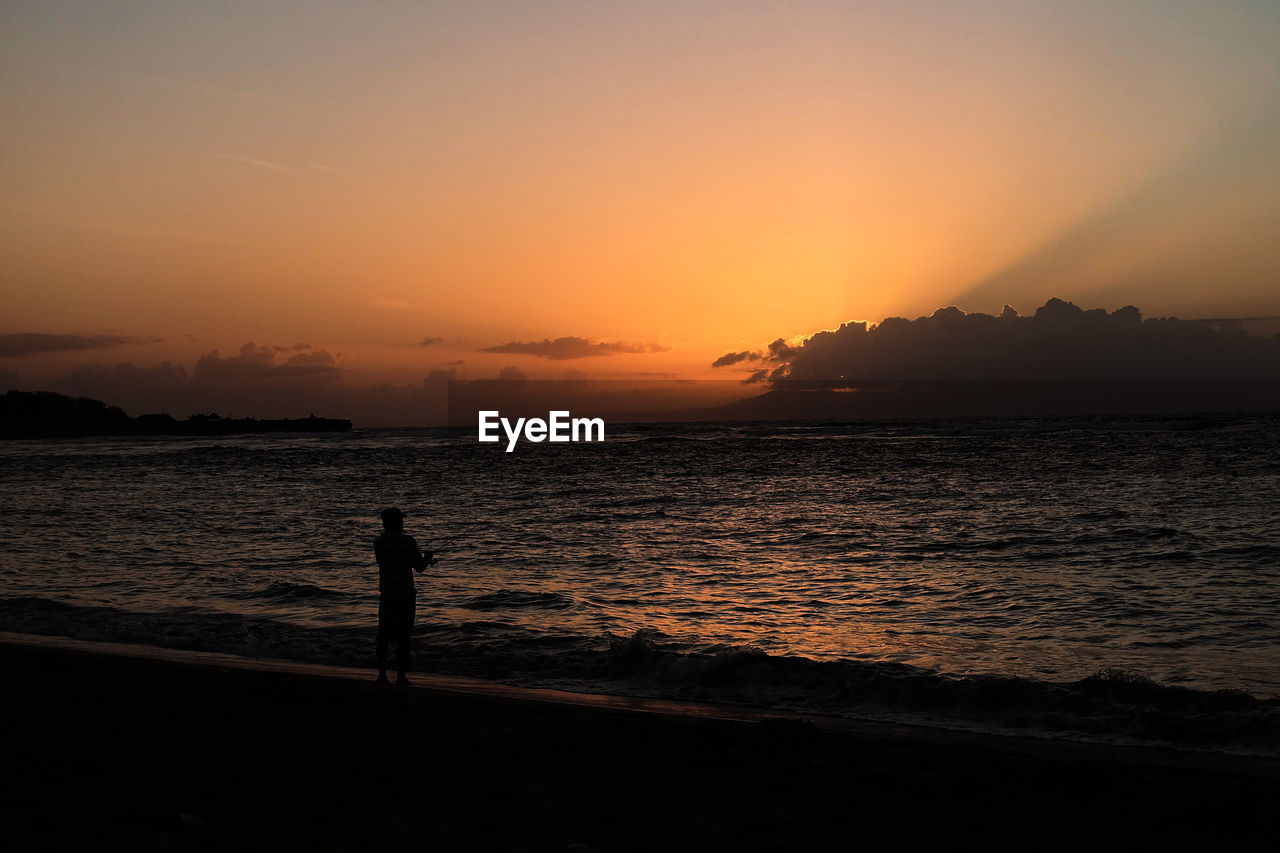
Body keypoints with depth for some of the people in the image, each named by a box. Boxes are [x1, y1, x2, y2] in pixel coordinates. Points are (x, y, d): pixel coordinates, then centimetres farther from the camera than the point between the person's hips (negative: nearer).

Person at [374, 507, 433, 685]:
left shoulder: (378, 542, 2)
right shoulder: (408, 541, -9)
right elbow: (420, 568, -4)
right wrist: (427, 558, 17)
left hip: (385, 594, 3)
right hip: (405, 594, -3)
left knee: (383, 635, 11)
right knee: (403, 636, 2)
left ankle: (382, 674, 11)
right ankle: (401, 675, 1)